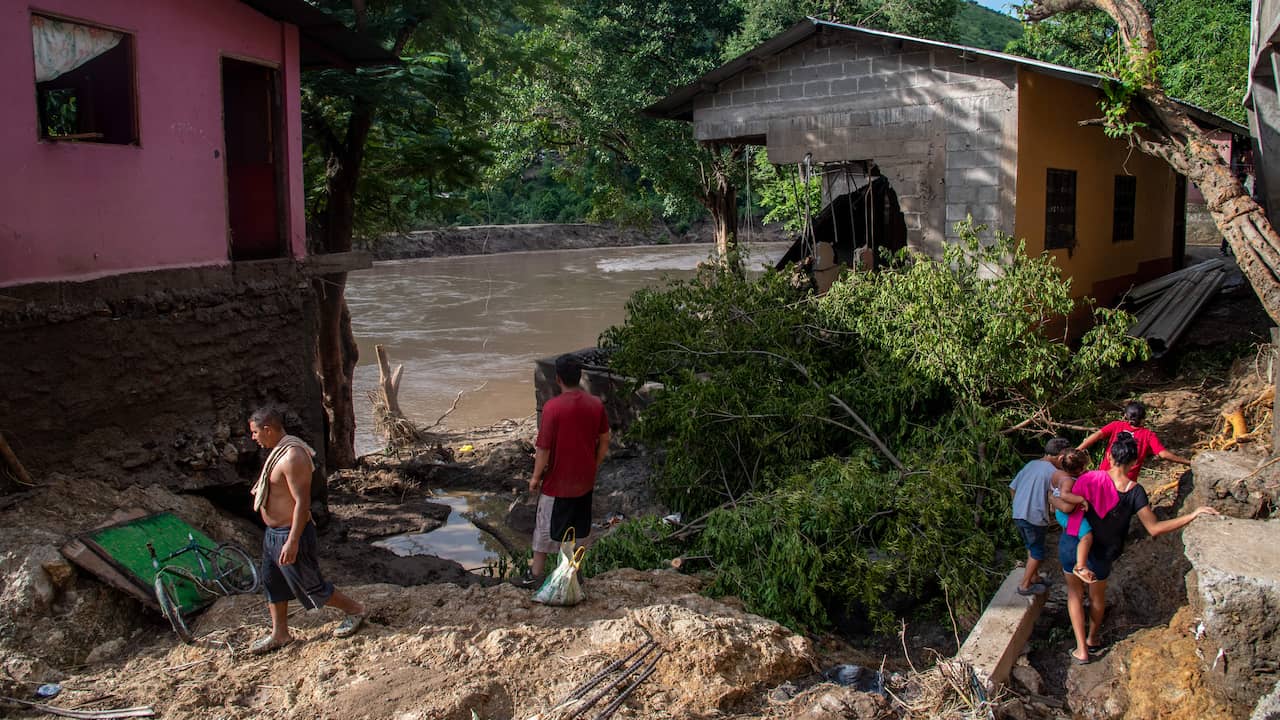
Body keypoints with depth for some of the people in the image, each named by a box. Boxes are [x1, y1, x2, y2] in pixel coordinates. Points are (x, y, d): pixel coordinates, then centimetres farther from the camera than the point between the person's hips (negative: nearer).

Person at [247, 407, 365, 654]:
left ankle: (355, 610, 22)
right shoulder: (279, 451, 6)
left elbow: (302, 502, -29)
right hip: (273, 532, 10)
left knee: (310, 585, 4)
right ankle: (280, 634, 32)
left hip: (291, 533, -10)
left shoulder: (292, 457, -27)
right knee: (273, 583, 18)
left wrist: (292, 542, -30)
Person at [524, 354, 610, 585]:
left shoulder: (552, 407, -22)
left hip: (557, 481, -4)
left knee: (546, 527, 12)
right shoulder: (596, 404, -7)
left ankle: (536, 574, 23)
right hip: (585, 480, 4)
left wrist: (536, 477, -5)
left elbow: (543, 448, -18)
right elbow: (604, 441, 3)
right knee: (580, 526, 18)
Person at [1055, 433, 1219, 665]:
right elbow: (1154, 529, -18)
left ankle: (1081, 650, 22)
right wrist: (1193, 515, -15)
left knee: (1074, 593, 22)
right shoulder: (1134, 492, -17)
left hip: (1071, 544, 0)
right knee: (1097, 596, 28)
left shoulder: (1090, 478, -17)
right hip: (1100, 555, 0)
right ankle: (1093, 639, 50)